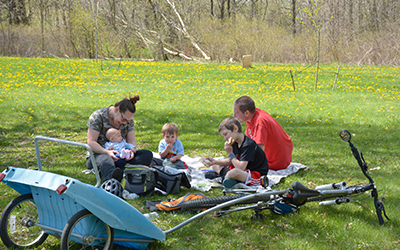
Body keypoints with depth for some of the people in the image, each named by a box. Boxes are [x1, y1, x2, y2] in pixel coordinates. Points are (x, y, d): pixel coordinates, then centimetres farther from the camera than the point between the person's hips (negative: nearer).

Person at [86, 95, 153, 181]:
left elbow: (131, 141, 5)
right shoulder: (98, 116, -11)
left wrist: (132, 150, -21)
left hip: (120, 155, 5)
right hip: (99, 154, -5)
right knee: (106, 161, -43)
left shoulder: (128, 120, 5)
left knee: (148, 154, -20)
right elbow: (91, 142, -15)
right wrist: (107, 152, -32)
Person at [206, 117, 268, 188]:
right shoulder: (235, 143, 5)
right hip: (244, 171, 10)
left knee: (235, 172, -42)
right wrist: (216, 161, -1)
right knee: (215, 166, 9)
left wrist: (230, 153, -20)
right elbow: (231, 161, 14)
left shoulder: (249, 145, -24)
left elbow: (241, 167, -29)